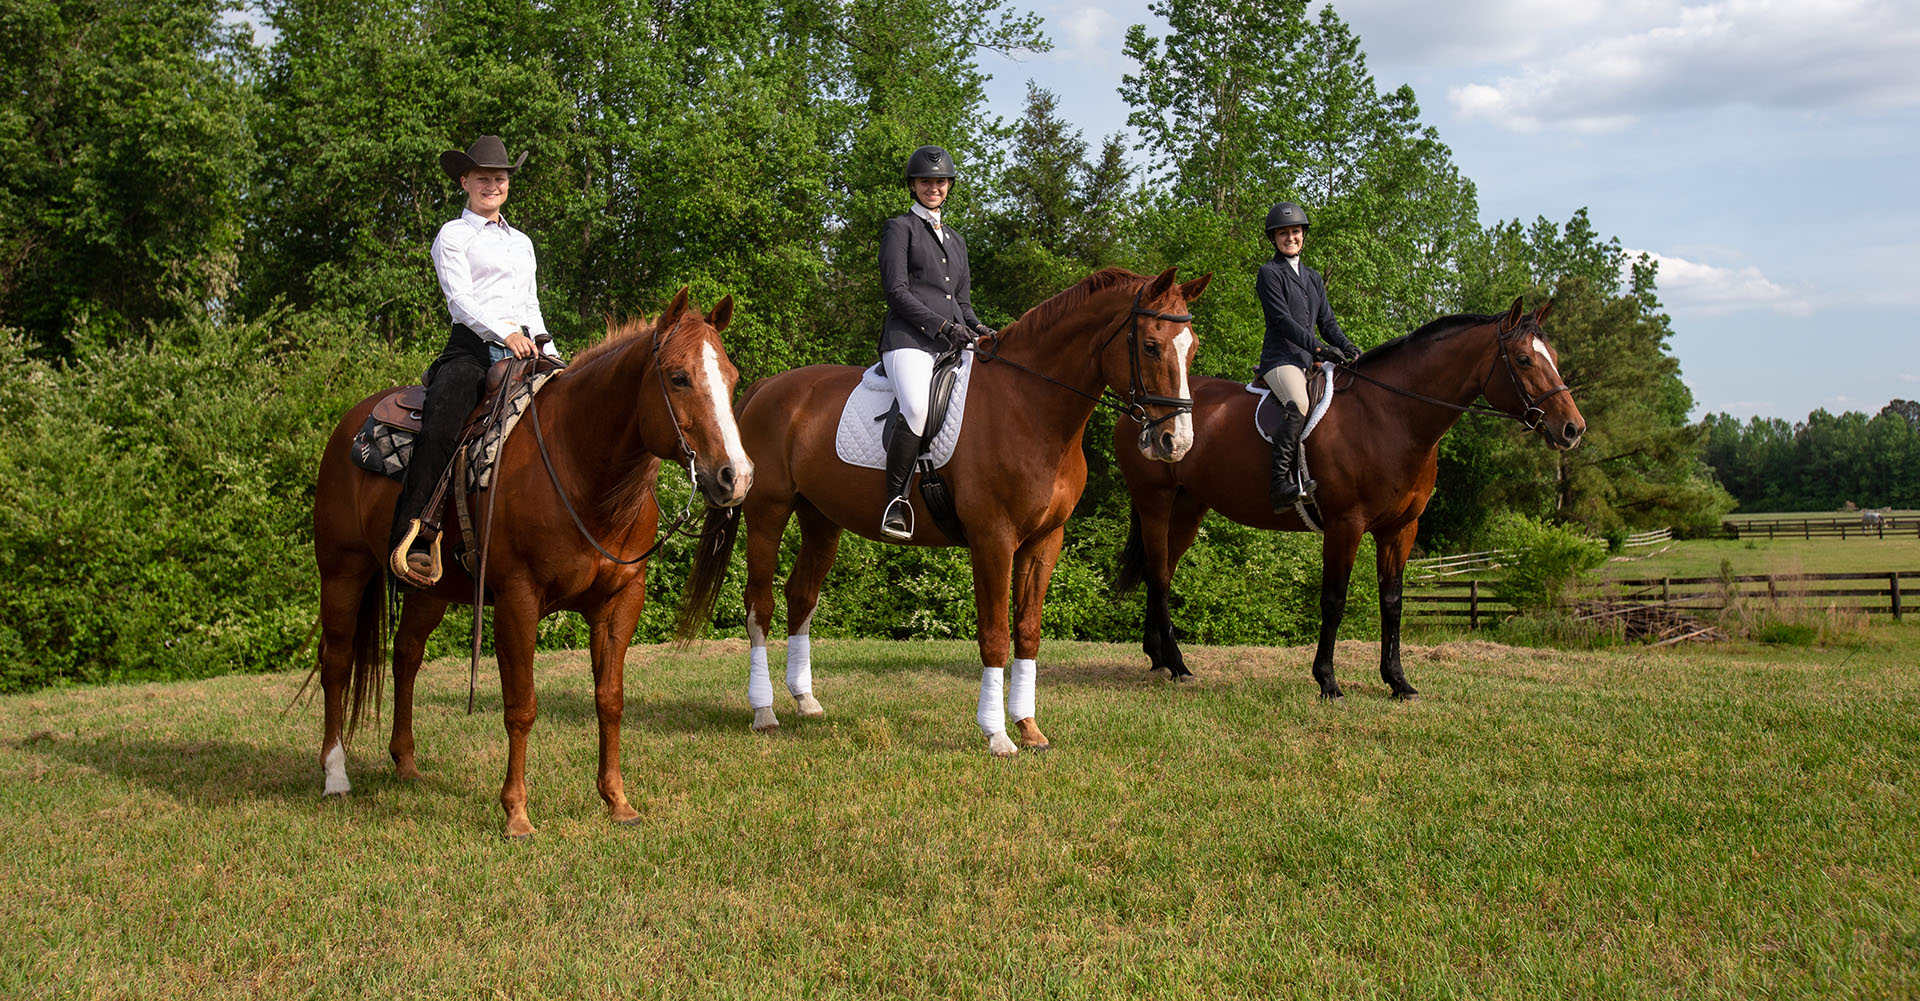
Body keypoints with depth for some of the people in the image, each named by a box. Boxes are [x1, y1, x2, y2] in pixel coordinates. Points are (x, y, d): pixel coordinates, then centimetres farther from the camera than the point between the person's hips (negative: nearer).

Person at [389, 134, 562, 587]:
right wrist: (504, 332, -21)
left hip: (523, 349, 6)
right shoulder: (453, 235, 10)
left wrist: (549, 350, 9)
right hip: (472, 350, -6)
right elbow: (460, 299, -4)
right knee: (439, 426, -33)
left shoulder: (522, 242, 29)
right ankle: (410, 540, -39)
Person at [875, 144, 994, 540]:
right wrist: (943, 325, -12)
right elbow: (896, 290, -2)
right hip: (909, 339, -7)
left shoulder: (955, 240, 30)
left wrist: (976, 326, 6)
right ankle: (895, 501, -24)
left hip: (949, 344, 7)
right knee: (917, 409, -33)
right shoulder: (900, 228, 10)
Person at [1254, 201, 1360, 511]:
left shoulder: (1313, 278, 24)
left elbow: (1327, 321, 19)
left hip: (1310, 360, 8)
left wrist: (1347, 347, -2)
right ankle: (1280, 483, -40)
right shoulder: (1269, 273, 2)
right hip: (1280, 358, -8)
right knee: (1298, 405, -35)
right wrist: (1318, 348, -20)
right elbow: (1282, 320, -10)